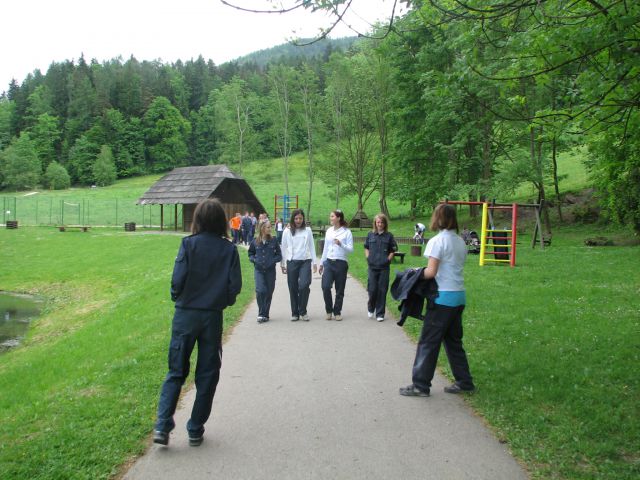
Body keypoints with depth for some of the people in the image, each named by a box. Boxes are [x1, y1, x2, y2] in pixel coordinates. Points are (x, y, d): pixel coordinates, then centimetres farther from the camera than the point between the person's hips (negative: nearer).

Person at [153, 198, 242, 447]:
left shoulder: (189, 243, -7)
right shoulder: (229, 248, -3)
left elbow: (178, 279, -13)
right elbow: (235, 285, -6)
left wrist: (177, 298, 7)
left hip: (185, 315, 0)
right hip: (213, 317, 1)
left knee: (176, 372, 12)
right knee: (207, 375, 11)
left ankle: (162, 426, 1)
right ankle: (195, 430, 17)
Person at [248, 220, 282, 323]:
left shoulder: (273, 241, 0)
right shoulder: (255, 242, 0)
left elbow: (279, 255, 5)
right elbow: (251, 254, 12)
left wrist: (272, 261, -13)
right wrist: (255, 260, -8)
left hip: (270, 270, 1)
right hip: (258, 270, -1)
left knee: (269, 292, 5)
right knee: (260, 291, -14)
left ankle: (264, 314, 18)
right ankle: (262, 314, 0)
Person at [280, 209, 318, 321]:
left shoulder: (308, 230, 6)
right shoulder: (287, 231, 4)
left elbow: (312, 246, 10)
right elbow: (283, 248, 9)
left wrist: (314, 262, 7)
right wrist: (283, 264, 8)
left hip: (305, 261, 0)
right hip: (292, 262, 1)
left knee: (304, 285, -14)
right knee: (293, 288, 3)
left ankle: (303, 311, 2)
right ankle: (295, 313, 15)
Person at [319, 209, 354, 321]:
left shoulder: (346, 232, -3)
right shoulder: (329, 231, 10)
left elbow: (350, 249, -7)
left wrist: (341, 244, -24)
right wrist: (321, 263, 19)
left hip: (341, 263, -3)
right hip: (329, 262, 3)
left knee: (339, 290, 4)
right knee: (325, 287, -10)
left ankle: (337, 312, 19)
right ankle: (329, 310, 8)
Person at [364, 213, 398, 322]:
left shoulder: (389, 236, 2)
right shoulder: (370, 235, 6)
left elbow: (393, 250, 7)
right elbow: (366, 248, 17)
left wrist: (388, 259, -5)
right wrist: (368, 258, 4)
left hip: (384, 267, -1)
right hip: (372, 267, 1)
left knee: (382, 291, 1)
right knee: (372, 290, -2)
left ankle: (380, 314, 11)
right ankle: (371, 308, 25)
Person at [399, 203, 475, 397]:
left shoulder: (437, 241, -13)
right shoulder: (460, 242, 10)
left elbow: (431, 272, -18)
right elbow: (454, 268, 12)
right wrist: (424, 272, 10)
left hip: (443, 297, -8)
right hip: (459, 296, 8)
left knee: (428, 342, 0)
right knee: (454, 341, 18)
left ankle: (420, 385, 5)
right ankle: (464, 382, 23)